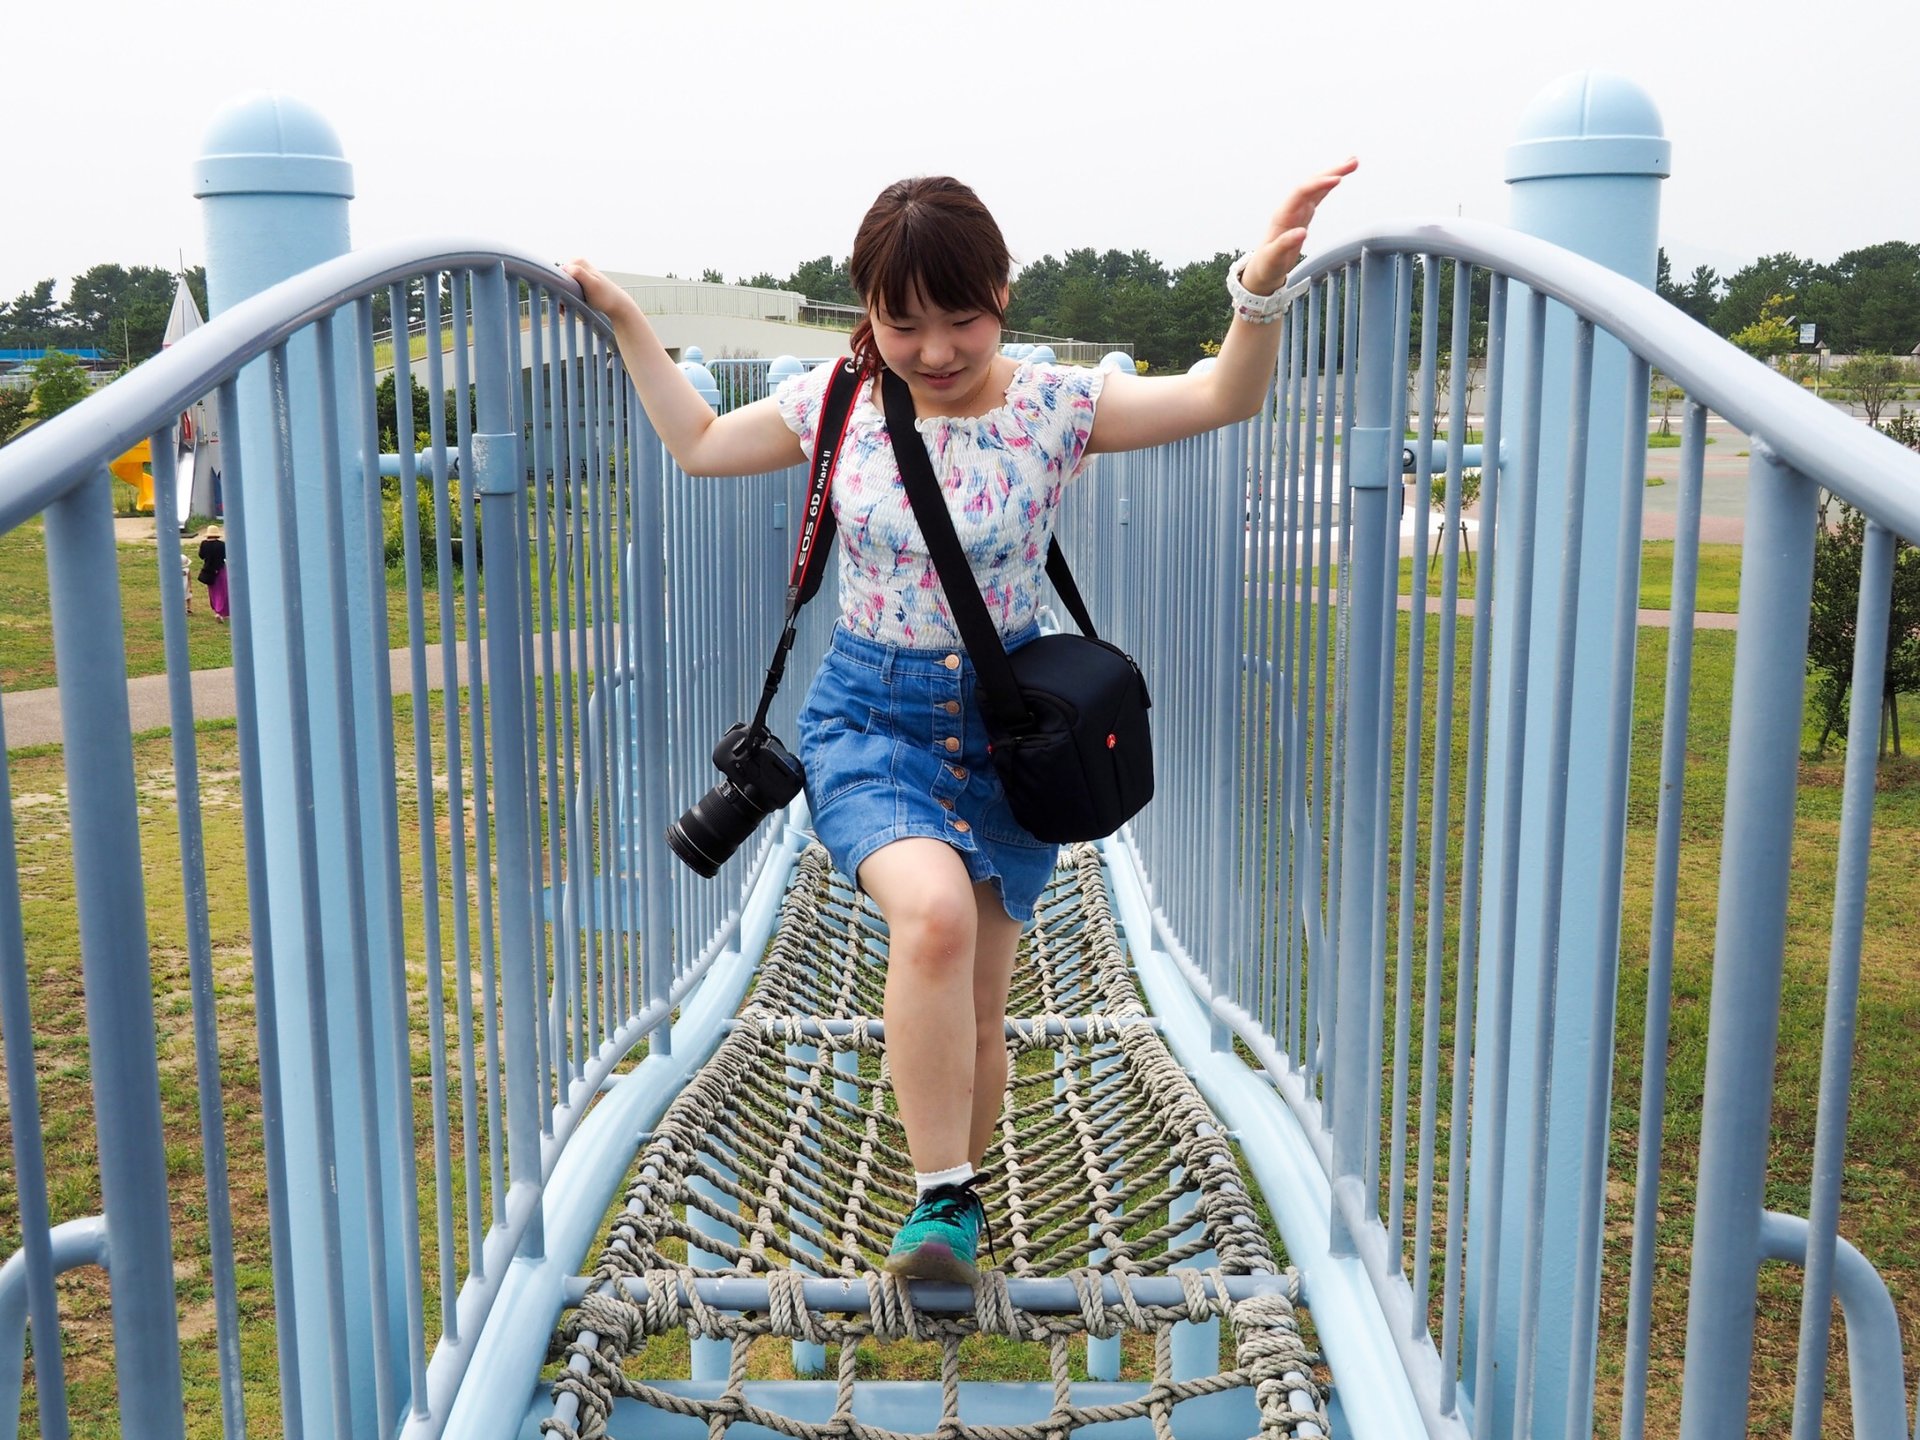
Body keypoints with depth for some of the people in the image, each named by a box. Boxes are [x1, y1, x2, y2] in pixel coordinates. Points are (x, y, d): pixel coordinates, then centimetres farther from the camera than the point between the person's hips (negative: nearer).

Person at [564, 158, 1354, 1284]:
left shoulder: (1052, 406, -6)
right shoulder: (838, 401, -1)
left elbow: (1224, 398, -12)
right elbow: (701, 444, 15)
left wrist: (1259, 290, -29)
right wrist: (627, 322, 14)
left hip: (1004, 726, 1)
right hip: (869, 722, 0)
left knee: (978, 1007, 7)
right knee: (934, 910, -32)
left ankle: (955, 1210, 34)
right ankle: (943, 1201, -17)